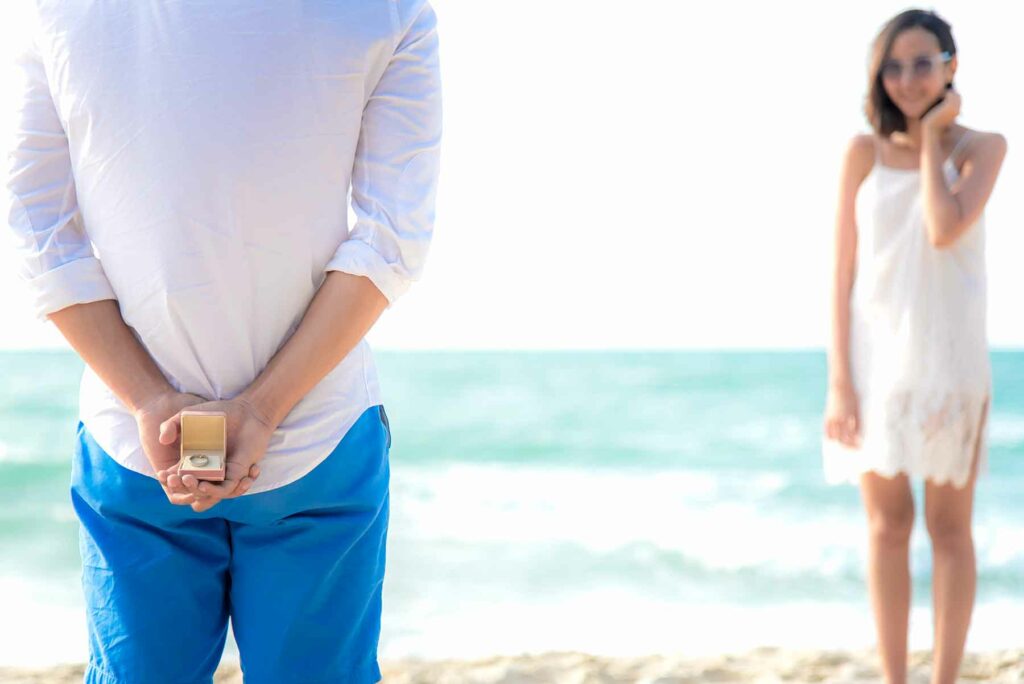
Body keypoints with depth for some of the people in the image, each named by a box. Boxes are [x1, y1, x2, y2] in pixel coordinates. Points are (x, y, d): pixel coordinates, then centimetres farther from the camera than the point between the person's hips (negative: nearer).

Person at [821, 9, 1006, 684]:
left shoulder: (981, 147, -1)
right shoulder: (864, 152, 1)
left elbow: (945, 230, -20)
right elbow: (844, 272, 0)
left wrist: (931, 138, -9)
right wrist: (839, 381, -6)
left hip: (949, 360, -1)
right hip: (876, 357, 1)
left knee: (949, 526, 5)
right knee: (887, 524, 6)